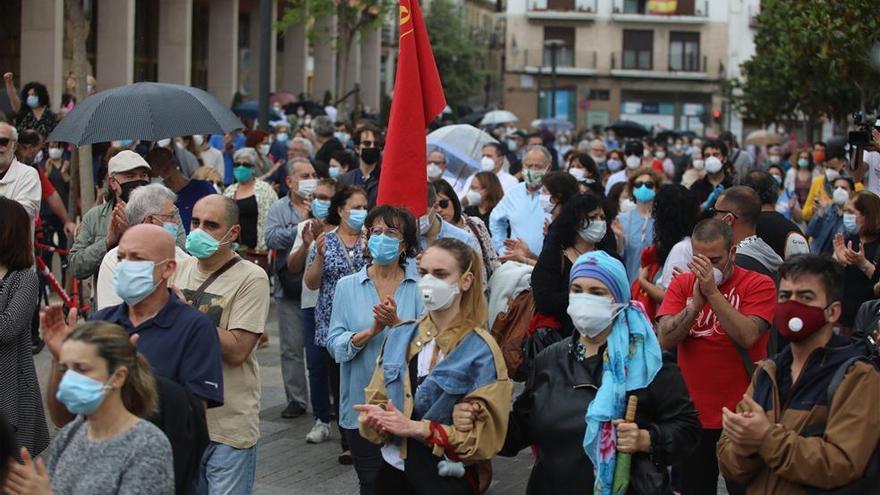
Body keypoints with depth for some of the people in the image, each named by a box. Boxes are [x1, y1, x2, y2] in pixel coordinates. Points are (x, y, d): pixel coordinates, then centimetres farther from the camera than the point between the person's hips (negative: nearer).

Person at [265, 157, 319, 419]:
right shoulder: (279, 209, 5)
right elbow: (272, 239, -11)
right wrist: (299, 223, -16)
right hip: (290, 289, 1)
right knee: (291, 348, 6)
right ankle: (296, 400, 15)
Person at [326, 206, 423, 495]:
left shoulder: (420, 286, -1)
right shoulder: (347, 286, 4)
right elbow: (334, 344, -3)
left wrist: (397, 324, -24)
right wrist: (370, 332, -19)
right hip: (362, 405, 1)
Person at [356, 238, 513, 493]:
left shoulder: (481, 351, -12)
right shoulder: (398, 337, 3)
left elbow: (485, 435, -14)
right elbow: (375, 400, 7)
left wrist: (416, 428, -20)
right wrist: (377, 417, -15)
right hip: (393, 470, 4)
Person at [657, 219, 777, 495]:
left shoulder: (759, 285, -6)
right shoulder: (681, 284, 4)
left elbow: (747, 336, -22)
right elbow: (665, 340, -8)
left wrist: (712, 292, -23)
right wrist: (696, 302, -20)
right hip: (692, 416, 4)